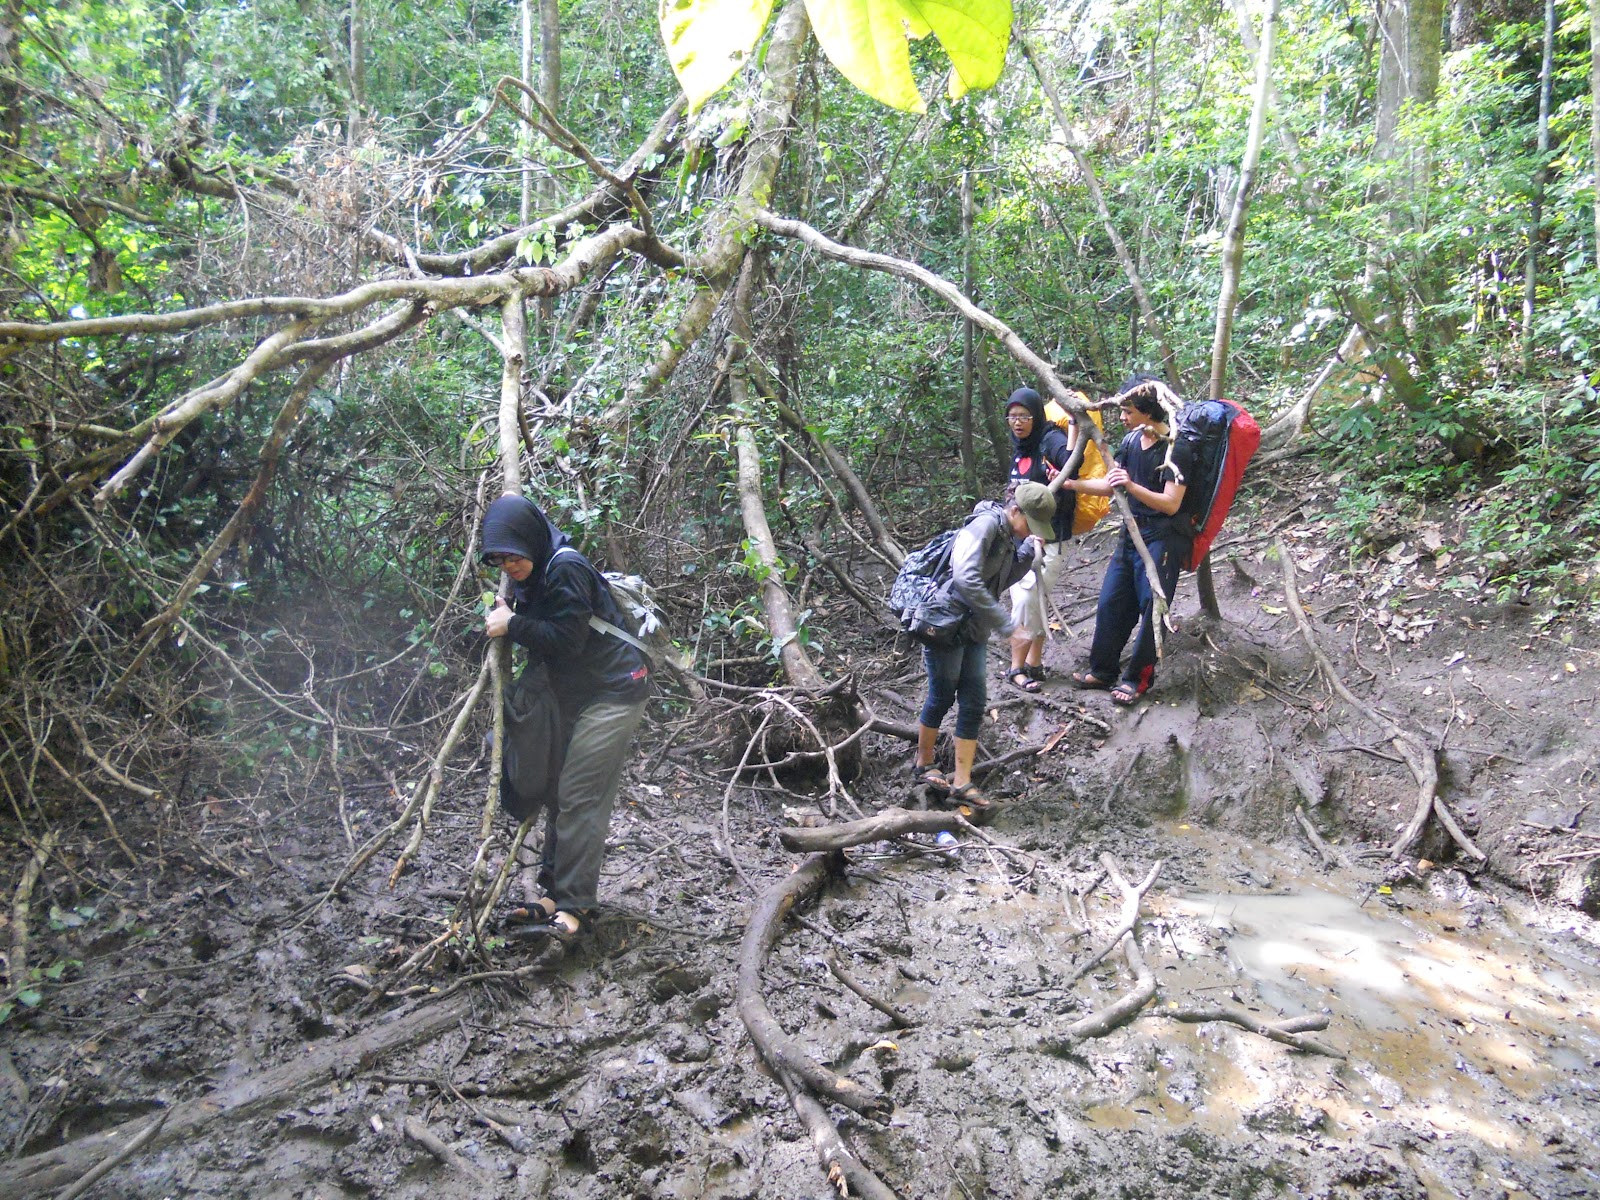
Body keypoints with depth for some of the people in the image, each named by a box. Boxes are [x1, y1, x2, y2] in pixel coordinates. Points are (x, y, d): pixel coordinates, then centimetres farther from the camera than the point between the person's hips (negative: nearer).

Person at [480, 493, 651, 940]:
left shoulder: (566, 569, -21)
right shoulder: (532, 574, 8)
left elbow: (565, 638, -24)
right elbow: (540, 631, 17)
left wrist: (512, 625, -15)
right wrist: (503, 614, 0)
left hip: (612, 691, -10)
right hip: (573, 694, 10)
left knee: (579, 796, -9)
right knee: (560, 790, 12)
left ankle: (574, 902, -1)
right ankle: (555, 887, 23)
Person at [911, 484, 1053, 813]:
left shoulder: (1010, 536, 7)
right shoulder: (986, 524, -21)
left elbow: (1005, 579, 13)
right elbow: (966, 578, -31)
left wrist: (1029, 553, -4)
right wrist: (1006, 622, -29)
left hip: (975, 628, 8)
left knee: (974, 702, 4)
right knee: (942, 695, 6)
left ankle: (961, 782, 9)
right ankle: (923, 763, 28)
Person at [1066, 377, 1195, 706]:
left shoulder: (1176, 451, -17)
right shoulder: (1132, 440, 5)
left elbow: (1170, 504, -20)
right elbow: (1109, 485, 12)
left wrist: (1131, 486, -30)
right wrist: (1071, 484, 2)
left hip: (1162, 540, -8)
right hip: (1132, 533, 8)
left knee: (1151, 608, 0)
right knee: (1111, 602, 11)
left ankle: (1138, 677, 14)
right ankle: (1102, 669, 23)